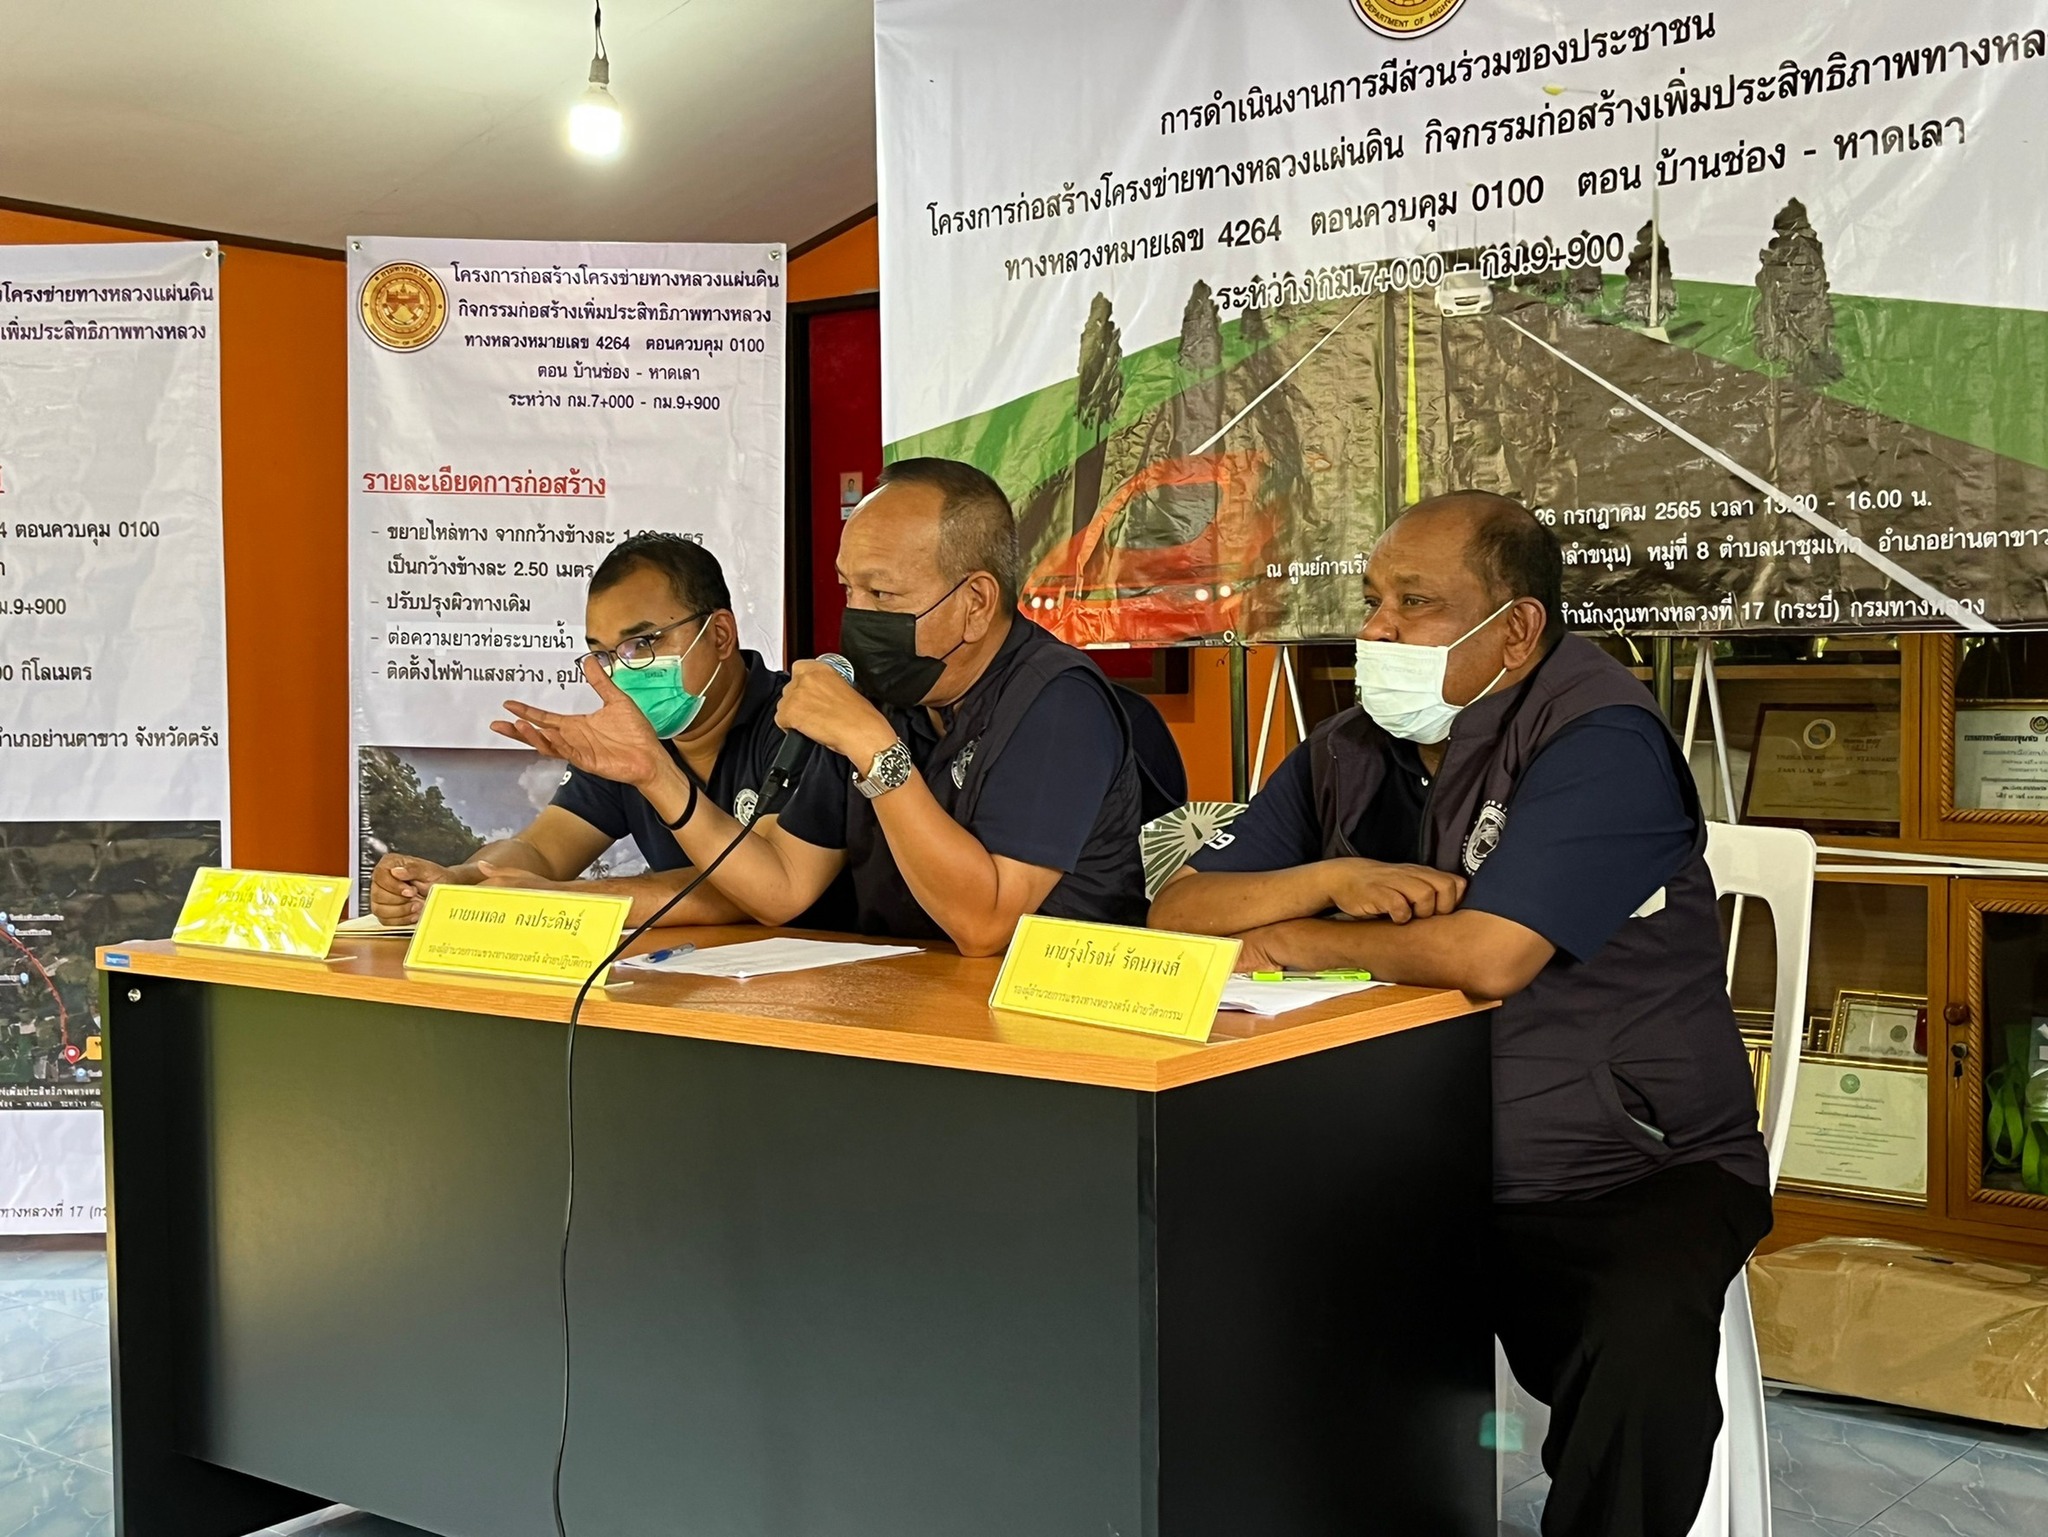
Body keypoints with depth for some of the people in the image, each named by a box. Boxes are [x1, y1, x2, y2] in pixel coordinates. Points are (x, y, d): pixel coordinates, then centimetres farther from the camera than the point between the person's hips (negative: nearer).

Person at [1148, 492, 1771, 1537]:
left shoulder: (1598, 736, -13)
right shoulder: (1347, 756, 8)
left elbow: (1487, 953, -26)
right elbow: (1176, 909, 5)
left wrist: (1300, 940, -9)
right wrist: (1330, 878, -13)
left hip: (1621, 1175, -6)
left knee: (1643, 1343, -35)